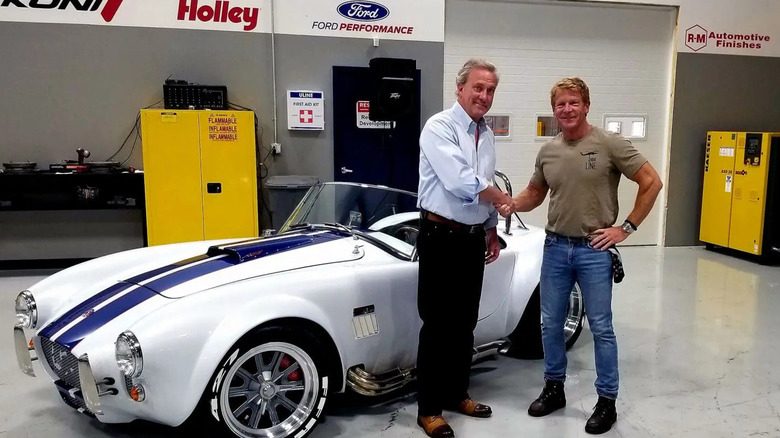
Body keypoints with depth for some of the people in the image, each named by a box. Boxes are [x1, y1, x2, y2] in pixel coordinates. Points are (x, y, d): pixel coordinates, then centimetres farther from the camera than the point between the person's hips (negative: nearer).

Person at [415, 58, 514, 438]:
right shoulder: (439, 127, -13)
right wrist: (501, 198, -10)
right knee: (438, 325, -1)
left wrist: (491, 230, 19)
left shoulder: (487, 135, 12)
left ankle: (456, 394, 31)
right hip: (441, 238, -7)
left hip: (473, 239, 8)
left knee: (465, 323, 15)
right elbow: (461, 183, -24)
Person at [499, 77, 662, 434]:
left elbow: (652, 183, -6)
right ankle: (554, 388, 30)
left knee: (600, 328, 5)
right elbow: (534, 195, 16)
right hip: (555, 247, 5)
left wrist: (626, 228, -8)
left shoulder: (610, 145, -8)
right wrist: (511, 204, -6)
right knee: (550, 323, 12)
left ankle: (607, 401, 19)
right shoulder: (548, 151, 6)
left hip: (594, 250, -5)